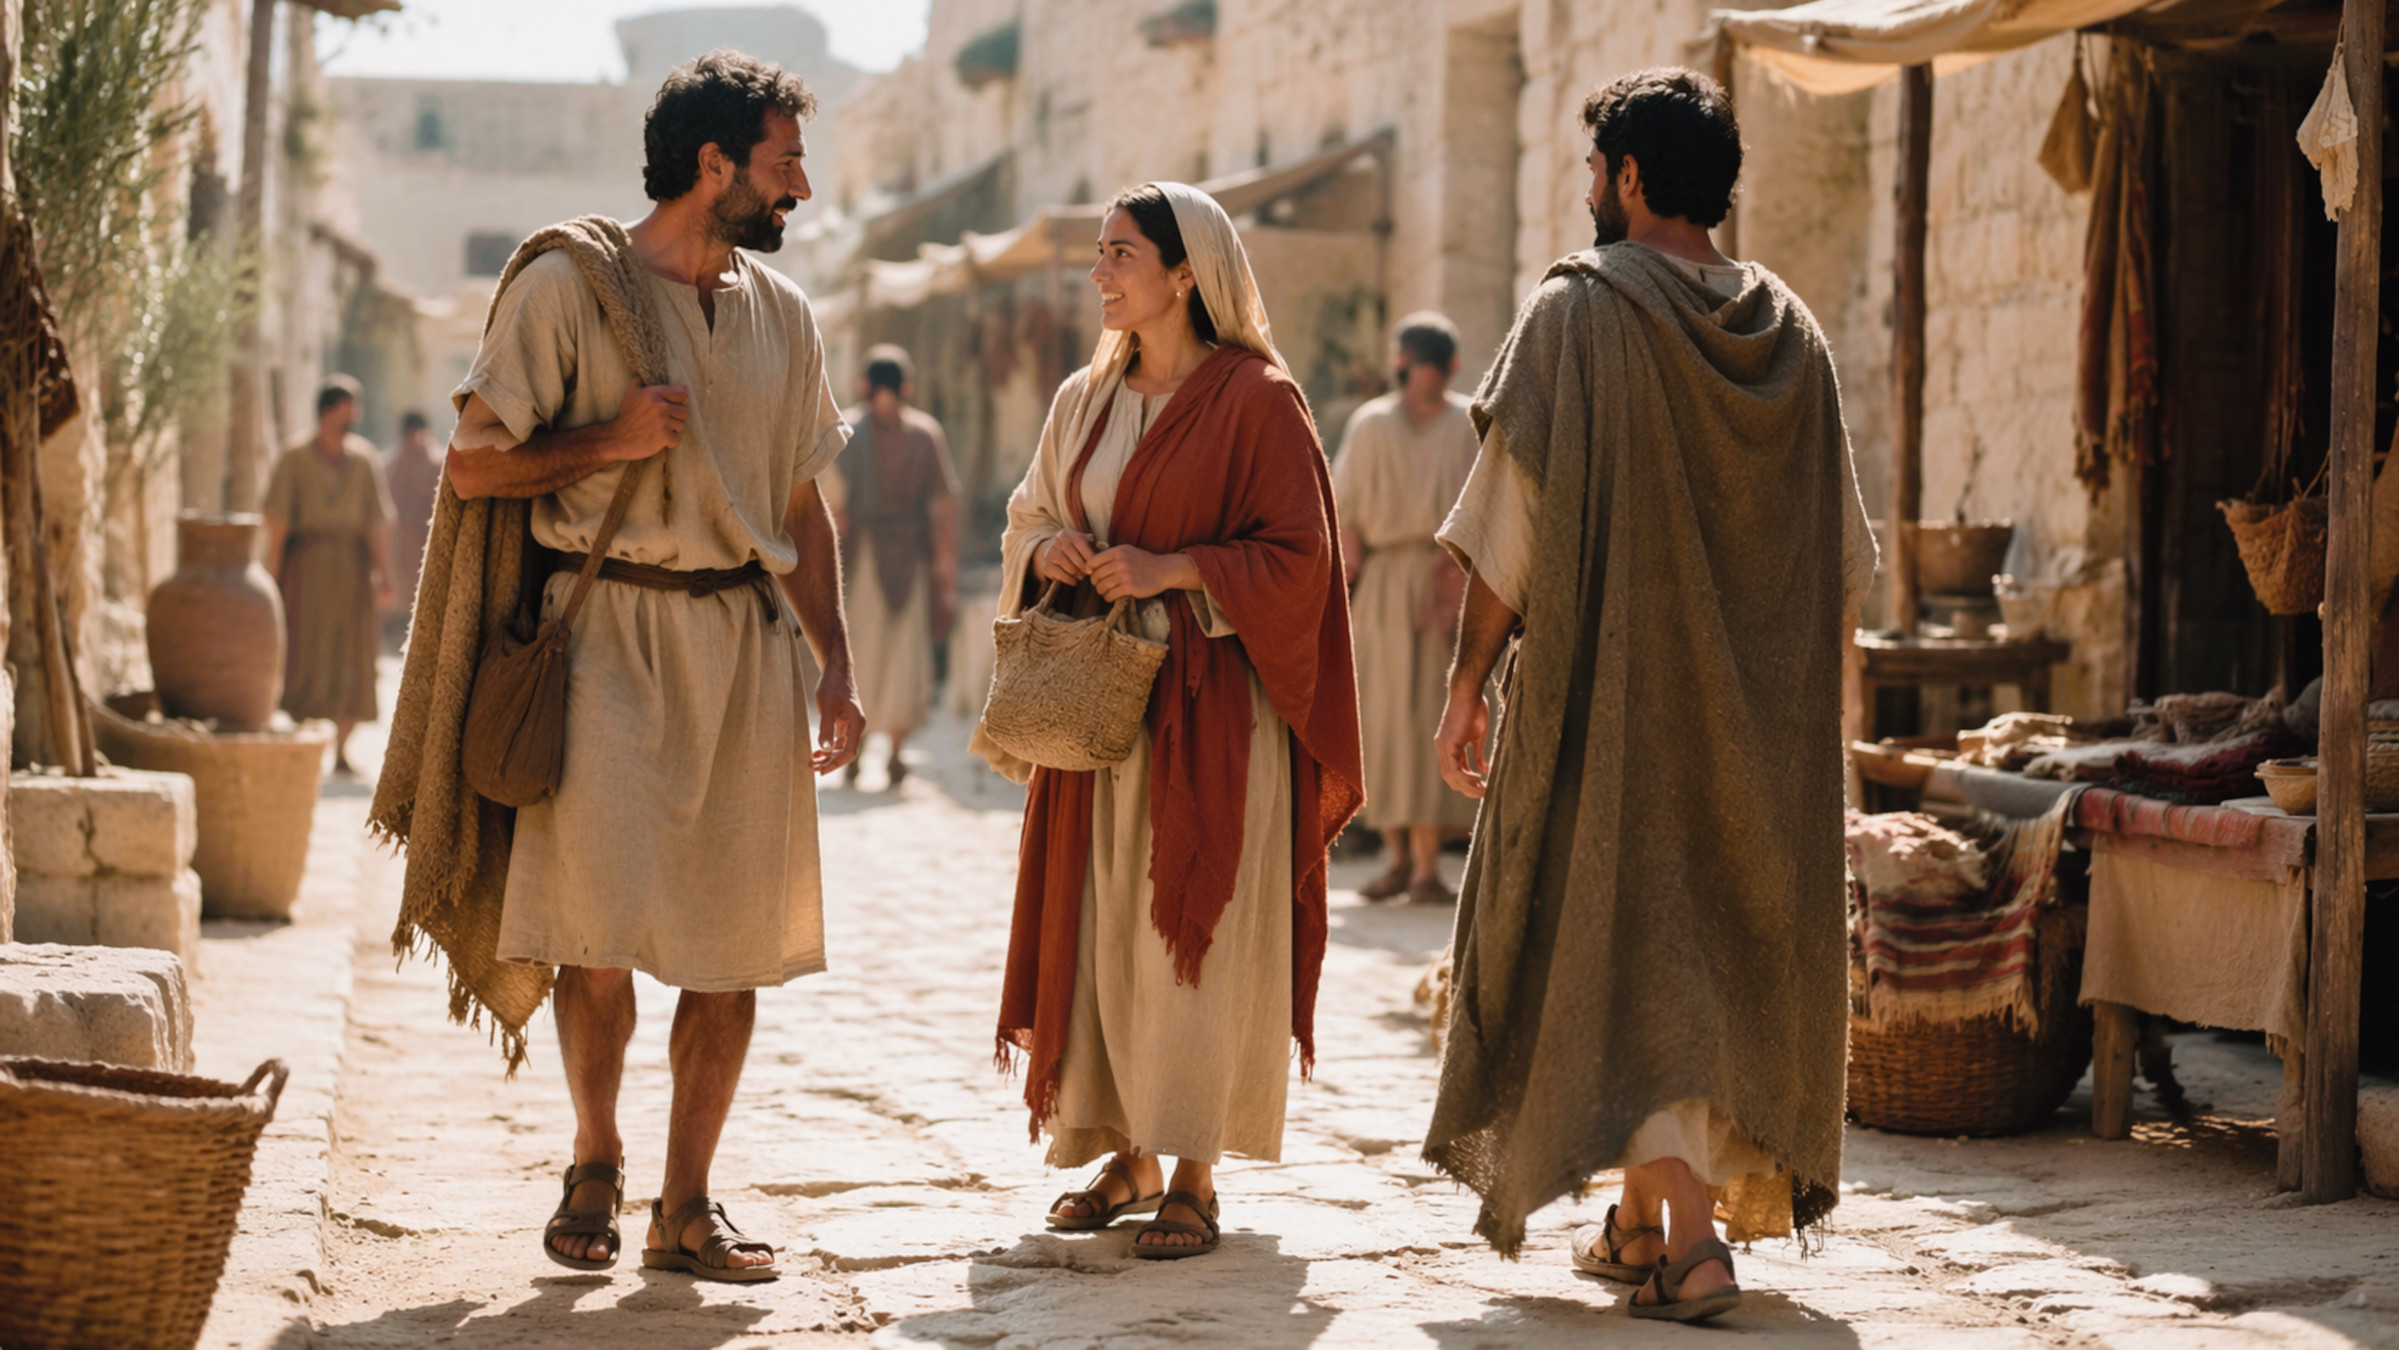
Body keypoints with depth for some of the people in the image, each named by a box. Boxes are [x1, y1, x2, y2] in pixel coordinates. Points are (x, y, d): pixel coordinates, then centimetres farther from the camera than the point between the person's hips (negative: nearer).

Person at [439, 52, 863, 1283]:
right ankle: (594, 1163, 14)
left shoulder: (782, 313, 14)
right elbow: (473, 466, -2)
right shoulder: (566, 288, -2)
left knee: (736, 939, 2)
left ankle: (686, 1206, 13)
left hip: (746, 636, 5)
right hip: (611, 629, -5)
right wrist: (608, 441, -14)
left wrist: (835, 668, 11)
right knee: (603, 926, -10)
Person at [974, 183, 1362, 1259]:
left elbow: (1296, 556, -10)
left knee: (1192, 929, -6)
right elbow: (1025, 518, 20)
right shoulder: (1086, 400, 13)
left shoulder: (1255, 399, -7)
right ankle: (1129, 1156, 16)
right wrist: (1049, 546, -3)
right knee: (1100, 926, 6)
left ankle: (1194, 1177, 0)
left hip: (1205, 705, -6)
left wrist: (1170, 570, -17)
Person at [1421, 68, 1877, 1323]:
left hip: (1604, 692, -5)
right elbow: (1839, 553, 9)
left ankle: (1689, 1235, -13)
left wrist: (1468, 678, -7)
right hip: (1754, 714, 5)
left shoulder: (1576, 308, -10)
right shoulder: (1790, 332, 6)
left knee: (1623, 946, -1)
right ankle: (1641, 1216, 26)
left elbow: (1514, 514, -14)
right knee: (1720, 934, 16)